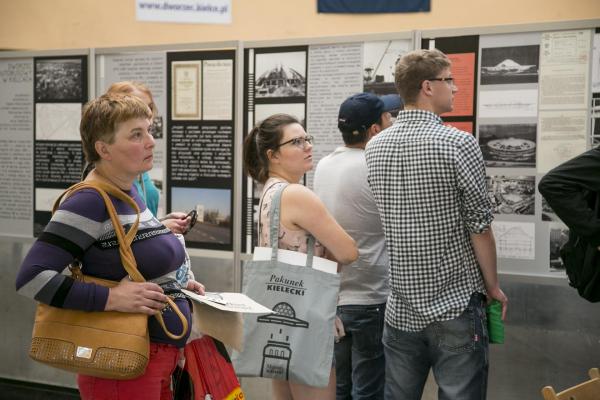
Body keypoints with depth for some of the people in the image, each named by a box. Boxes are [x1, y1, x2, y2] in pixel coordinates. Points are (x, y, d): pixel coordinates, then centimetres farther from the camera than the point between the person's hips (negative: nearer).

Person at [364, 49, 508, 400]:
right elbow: (479, 226, -11)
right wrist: (493, 285, 2)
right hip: (456, 305, -5)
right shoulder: (459, 144, -13)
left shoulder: (375, 147, 3)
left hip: (401, 307, 5)